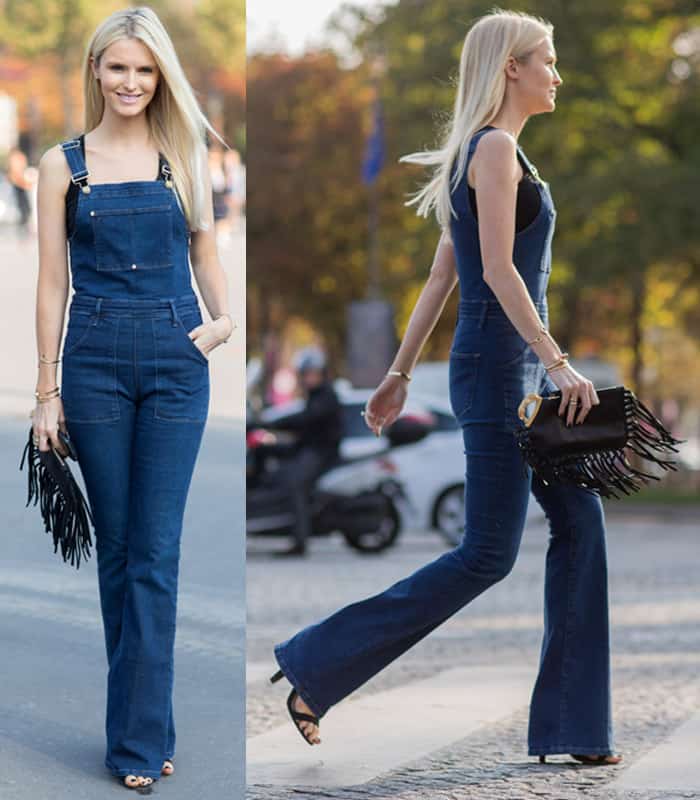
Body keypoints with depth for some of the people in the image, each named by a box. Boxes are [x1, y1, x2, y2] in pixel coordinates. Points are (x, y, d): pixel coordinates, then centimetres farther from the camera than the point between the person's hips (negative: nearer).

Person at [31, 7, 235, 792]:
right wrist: (46, 389, -1)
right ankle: (144, 719, 18)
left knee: (155, 555, -3)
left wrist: (224, 318, -6)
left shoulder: (184, 155, 6)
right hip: (96, 358, 0)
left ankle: (139, 742, -1)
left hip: (175, 360, 0)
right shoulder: (64, 162, 4)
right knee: (115, 548, 7)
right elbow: (52, 278, 3)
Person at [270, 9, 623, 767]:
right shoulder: (494, 148, -11)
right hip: (498, 368, -10)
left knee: (579, 522, 6)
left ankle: (569, 726, 9)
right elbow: (498, 270, -20)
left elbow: (440, 277, 18)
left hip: (519, 370, 10)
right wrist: (559, 363, -22)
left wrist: (399, 373, 18)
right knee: (487, 554, -7)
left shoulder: (489, 152, 18)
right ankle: (313, 666, -1)